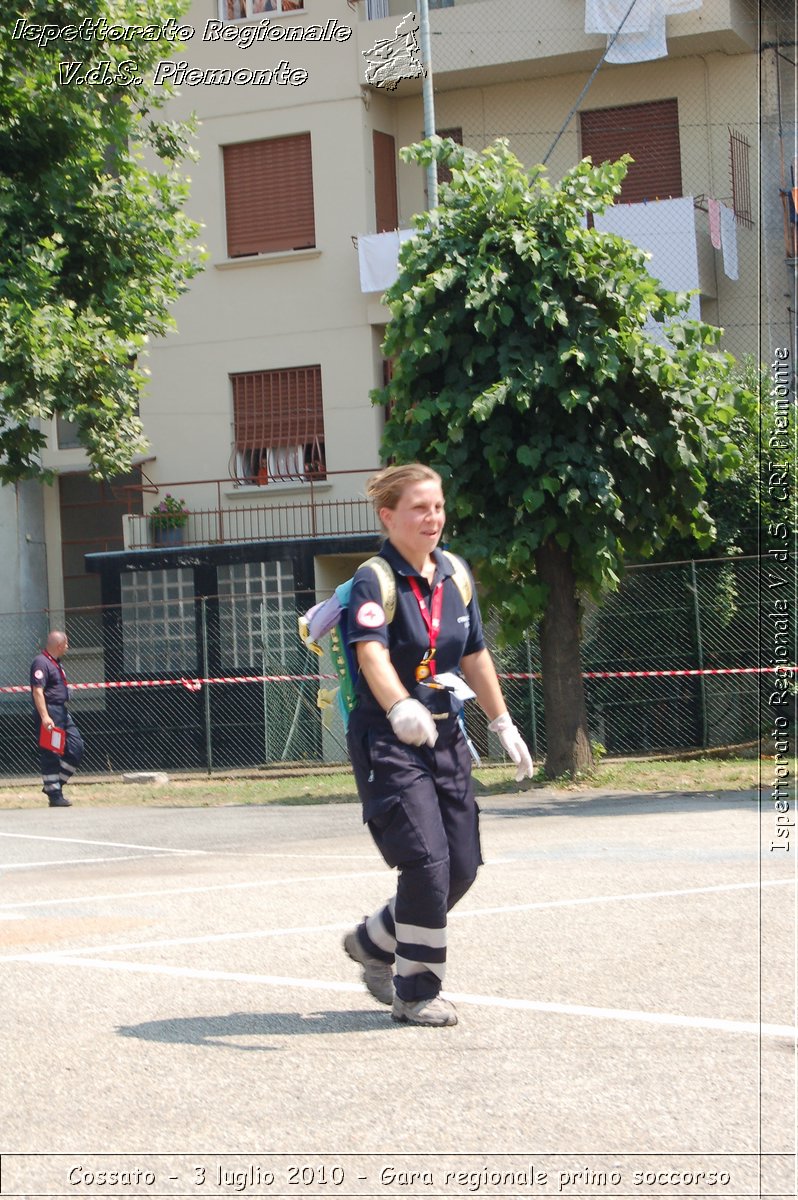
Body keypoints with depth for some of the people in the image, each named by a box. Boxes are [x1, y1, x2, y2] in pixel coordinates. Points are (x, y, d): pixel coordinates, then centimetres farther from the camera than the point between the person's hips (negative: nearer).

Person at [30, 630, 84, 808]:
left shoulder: (56, 663, 17)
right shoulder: (41, 663, -14)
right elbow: (37, 691, -22)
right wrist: (44, 717, -29)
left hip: (62, 713, 10)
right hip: (50, 713, -10)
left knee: (76, 747, 8)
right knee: (51, 755, -5)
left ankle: (55, 785, 16)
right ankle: (54, 795, -2)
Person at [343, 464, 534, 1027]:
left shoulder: (455, 575, 9)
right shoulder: (374, 580, -13)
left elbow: (475, 657, 20)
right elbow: (372, 654, -31)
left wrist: (504, 726, 24)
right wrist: (400, 710, -49)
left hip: (446, 735, 7)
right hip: (388, 741, -7)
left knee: (462, 865, 6)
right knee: (427, 862, -14)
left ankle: (374, 941, 29)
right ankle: (416, 993, 2)